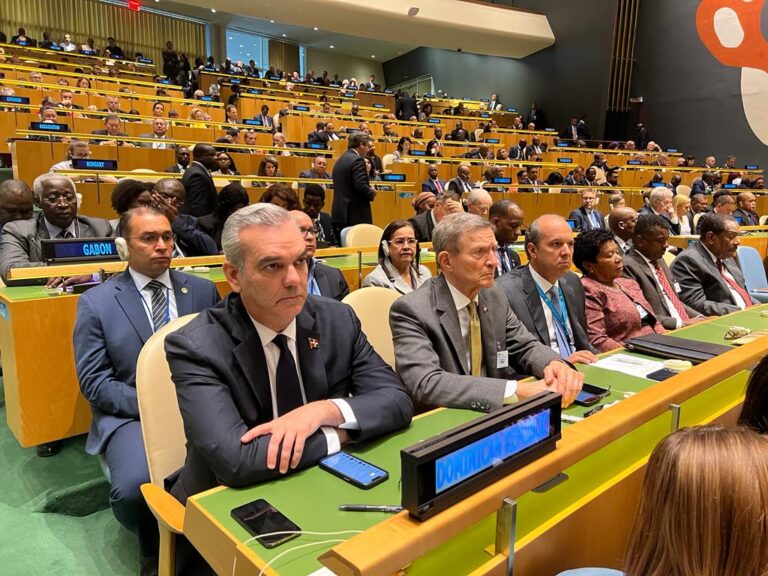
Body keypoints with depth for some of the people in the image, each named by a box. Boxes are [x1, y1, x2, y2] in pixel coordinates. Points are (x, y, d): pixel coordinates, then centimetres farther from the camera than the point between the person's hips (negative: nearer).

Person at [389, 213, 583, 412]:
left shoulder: (495, 296, 2)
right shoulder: (411, 310, -17)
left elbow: (525, 347, 9)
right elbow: (426, 383, -28)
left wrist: (554, 363, -13)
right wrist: (517, 391, -33)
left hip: (492, 414, 5)